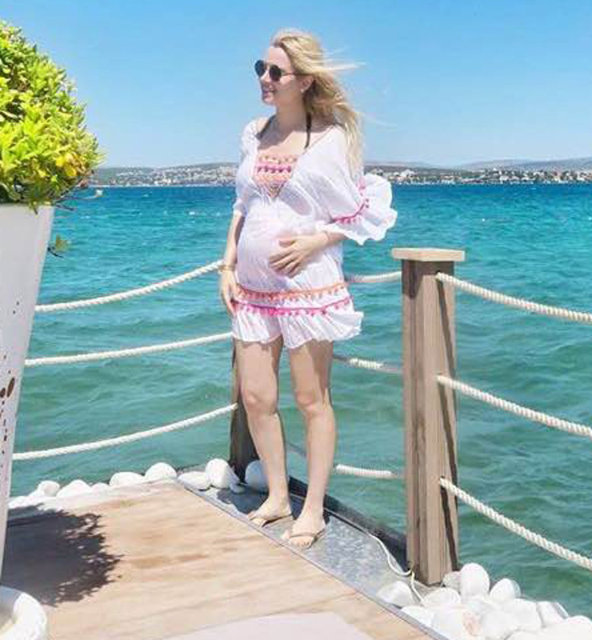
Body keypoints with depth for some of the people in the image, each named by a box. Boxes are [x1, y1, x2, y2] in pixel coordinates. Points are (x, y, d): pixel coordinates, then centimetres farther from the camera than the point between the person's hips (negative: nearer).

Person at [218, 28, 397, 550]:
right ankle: (277, 496, 26)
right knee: (256, 397, 8)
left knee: (312, 400, 3)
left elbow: (359, 214, -4)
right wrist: (228, 264, 9)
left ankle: (313, 511, 15)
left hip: (308, 285, -6)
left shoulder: (332, 139, -8)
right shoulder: (253, 134, 8)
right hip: (252, 288, 6)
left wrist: (312, 243, -17)